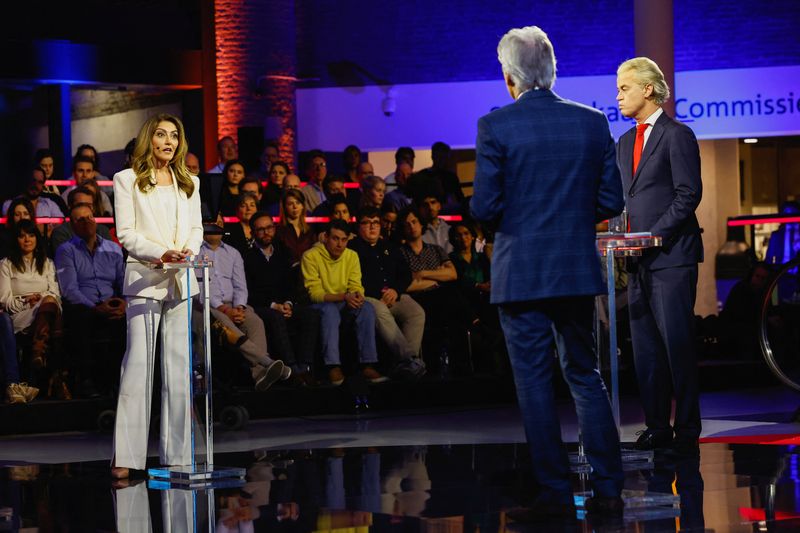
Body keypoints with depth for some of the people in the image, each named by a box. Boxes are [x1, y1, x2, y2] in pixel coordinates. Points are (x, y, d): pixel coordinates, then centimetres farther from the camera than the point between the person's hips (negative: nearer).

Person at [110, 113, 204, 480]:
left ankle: (176, 452, 7)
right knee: (138, 363, -9)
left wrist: (189, 249, -8)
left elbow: (196, 228, 14)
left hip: (181, 280, 5)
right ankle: (125, 456, -9)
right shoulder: (128, 180, 4)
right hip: (144, 277, -4)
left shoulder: (189, 183, 18)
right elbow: (126, 233, -3)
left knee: (178, 366, 3)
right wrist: (161, 253, -17)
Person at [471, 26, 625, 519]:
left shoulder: (495, 126, -9)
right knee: (586, 376, 13)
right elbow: (611, 201, 4)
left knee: (535, 382, 3)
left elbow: (485, 208, -11)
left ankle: (556, 493, 4)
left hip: (521, 271, -4)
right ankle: (609, 489, 12)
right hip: (578, 271, 4)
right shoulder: (593, 122, 2)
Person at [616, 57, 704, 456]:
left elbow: (689, 194, -11)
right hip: (639, 259, 8)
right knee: (645, 347, 6)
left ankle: (687, 429, -3)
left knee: (677, 344, -7)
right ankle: (657, 427, 11)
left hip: (671, 255, -8)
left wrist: (656, 234, -16)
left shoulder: (677, 135, -5)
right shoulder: (624, 143, 19)